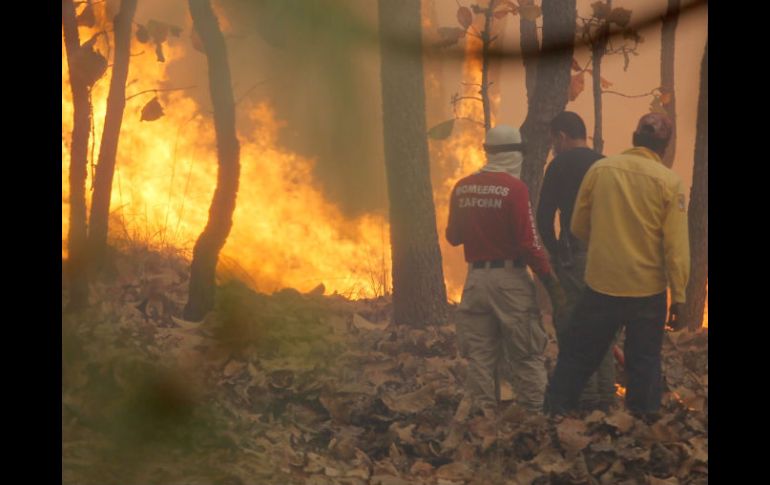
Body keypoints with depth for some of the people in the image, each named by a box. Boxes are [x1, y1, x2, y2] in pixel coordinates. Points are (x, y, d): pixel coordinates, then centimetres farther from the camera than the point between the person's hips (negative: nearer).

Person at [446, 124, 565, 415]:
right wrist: (550, 280, -8)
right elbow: (528, 243, -15)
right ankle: (534, 413, 3)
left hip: (476, 278, 5)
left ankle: (484, 412, 12)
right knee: (527, 354, 3)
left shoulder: (462, 188, 2)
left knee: (480, 354, 11)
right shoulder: (514, 188, -13)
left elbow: (453, 237, 12)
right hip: (509, 278, -5)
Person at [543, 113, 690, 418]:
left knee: (577, 358, 12)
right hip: (648, 290, -1)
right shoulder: (669, 182, -8)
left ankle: (553, 416, 15)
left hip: (601, 285, 1)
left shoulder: (599, 170, -3)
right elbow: (677, 246, -10)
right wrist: (678, 297, -4)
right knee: (645, 364, 9)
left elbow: (578, 227, 6)